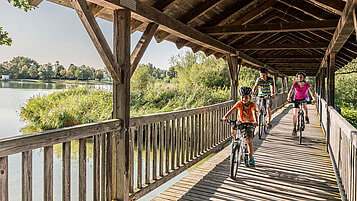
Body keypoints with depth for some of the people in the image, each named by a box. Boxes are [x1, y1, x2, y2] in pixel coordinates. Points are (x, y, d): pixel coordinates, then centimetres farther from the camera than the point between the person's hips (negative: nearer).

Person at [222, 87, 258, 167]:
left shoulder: (252, 104, -20)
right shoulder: (239, 103, -16)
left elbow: (254, 113, -37)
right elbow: (232, 110, -30)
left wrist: (255, 121, -57)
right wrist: (225, 117, -48)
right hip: (240, 122, 3)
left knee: (249, 139, -16)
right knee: (233, 130, -25)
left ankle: (251, 158, 1)